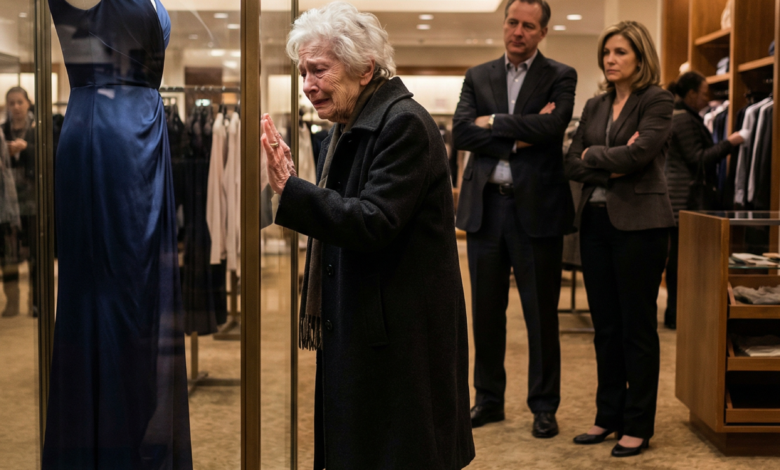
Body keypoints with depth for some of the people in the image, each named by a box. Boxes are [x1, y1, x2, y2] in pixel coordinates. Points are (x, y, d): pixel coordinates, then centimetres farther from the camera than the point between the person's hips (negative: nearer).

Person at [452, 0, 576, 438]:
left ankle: (544, 406, 16)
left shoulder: (560, 77, 2)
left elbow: (551, 127, -16)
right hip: (485, 205, 3)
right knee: (486, 310, 11)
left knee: (541, 313, 4)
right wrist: (518, 137, -13)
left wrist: (492, 122, -8)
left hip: (536, 207, -3)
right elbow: (461, 132, -3)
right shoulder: (478, 77, 11)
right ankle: (489, 398, 24)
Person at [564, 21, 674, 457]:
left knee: (638, 327, 1)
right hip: (596, 220, 6)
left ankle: (638, 426, 11)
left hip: (639, 222, -6)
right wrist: (612, 167, -10)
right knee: (605, 326, 11)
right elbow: (573, 164, 6)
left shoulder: (658, 101, -4)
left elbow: (638, 154, -18)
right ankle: (609, 416, 22)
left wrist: (594, 155, -4)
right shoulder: (595, 107, 14)